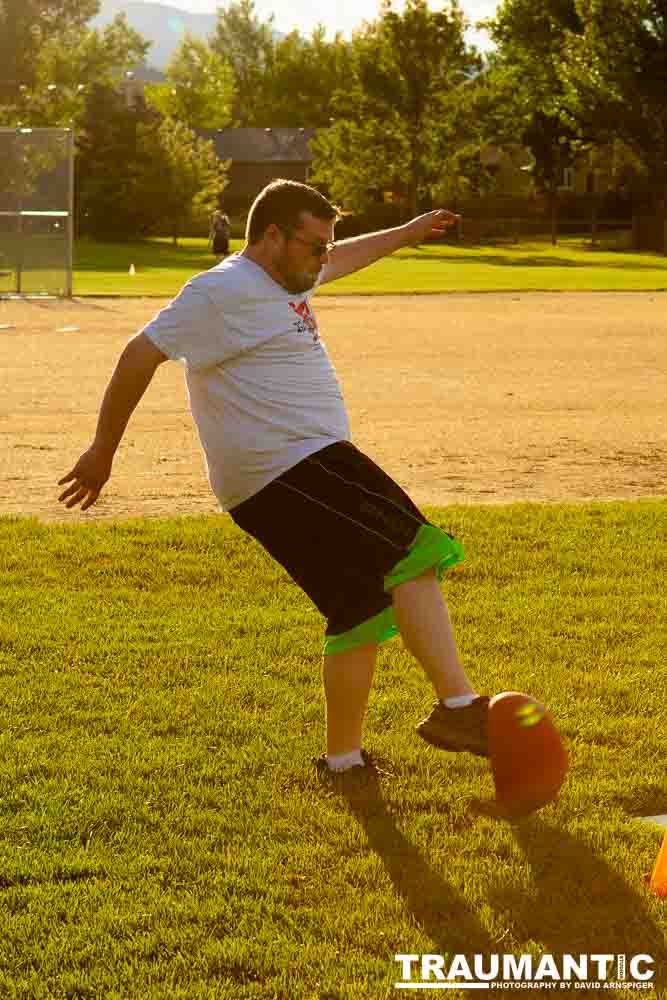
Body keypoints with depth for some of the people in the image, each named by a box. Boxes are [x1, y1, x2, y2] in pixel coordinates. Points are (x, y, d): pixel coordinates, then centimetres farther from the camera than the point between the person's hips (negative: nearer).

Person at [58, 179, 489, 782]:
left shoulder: (282, 280, 20)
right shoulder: (225, 291, -12)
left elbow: (339, 262, 42)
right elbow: (141, 354, -13)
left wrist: (404, 234, 52)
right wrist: (102, 453, -9)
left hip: (310, 465, 11)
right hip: (290, 472, -11)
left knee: (363, 607, 11)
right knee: (414, 558, -18)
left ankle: (344, 758, 18)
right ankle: (458, 707, -24)